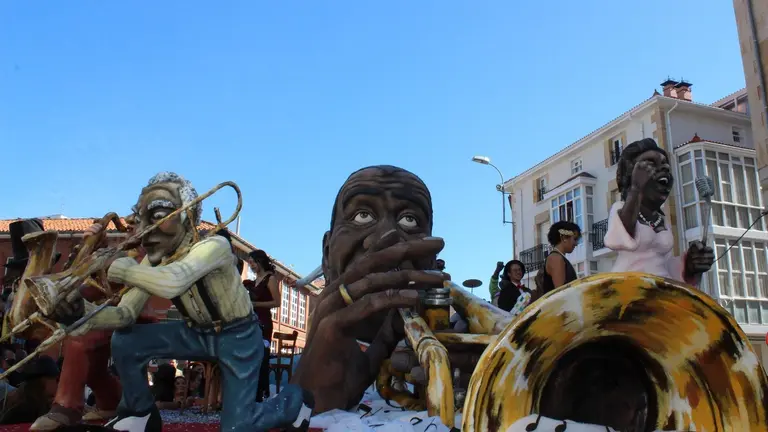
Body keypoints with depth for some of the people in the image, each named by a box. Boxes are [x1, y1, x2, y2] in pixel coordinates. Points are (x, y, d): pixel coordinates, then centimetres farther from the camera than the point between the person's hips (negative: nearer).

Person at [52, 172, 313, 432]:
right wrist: (85, 316, -30)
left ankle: (296, 400, 18)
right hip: (197, 332, 7)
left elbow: (172, 283, -48)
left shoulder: (213, 246, -30)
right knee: (125, 342, -8)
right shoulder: (155, 261, -6)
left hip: (237, 336, -6)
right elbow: (127, 313, -10)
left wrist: (121, 268, -34)